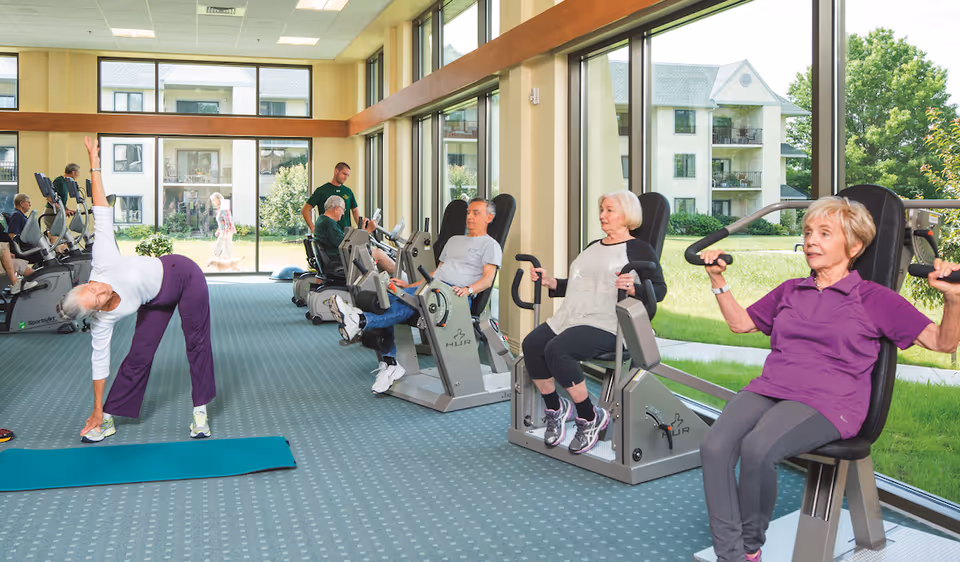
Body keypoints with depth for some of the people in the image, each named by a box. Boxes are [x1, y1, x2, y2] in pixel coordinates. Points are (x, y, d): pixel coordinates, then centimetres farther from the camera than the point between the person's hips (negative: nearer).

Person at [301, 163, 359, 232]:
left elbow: (355, 210, 22)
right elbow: (305, 210, 1)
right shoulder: (321, 190, 1)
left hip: (346, 232, 4)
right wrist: (313, 229, -8)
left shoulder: (348, 191, 13)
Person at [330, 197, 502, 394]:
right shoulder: (454, 240, 35)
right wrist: (410, 285, 19)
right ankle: (389, 363, -23)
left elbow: (488, 279, -5)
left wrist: (468, 290, -26)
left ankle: (362, 321, -60)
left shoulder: (490, 245, 10)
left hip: (454, 294, -7)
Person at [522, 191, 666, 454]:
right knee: (531, 344, -20)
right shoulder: (592, 247, 27)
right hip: (570, 318, 7)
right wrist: (549, 282, 17)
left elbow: (659, 290, -8)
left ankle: (590, 418, -12)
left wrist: (633, 288, -26)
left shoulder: (639, 249, 3)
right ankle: (555, 409, 1)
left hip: (606, 325, -7)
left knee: (557, 350, -32)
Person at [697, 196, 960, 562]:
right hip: (770, 387, 5)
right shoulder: (790, 291, 25)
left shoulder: (873, 298, 11)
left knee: (758, 447, -35)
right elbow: (740, 322, 33)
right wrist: (717, 280, 24)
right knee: (714, 447, -28)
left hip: (827, 400, -4)